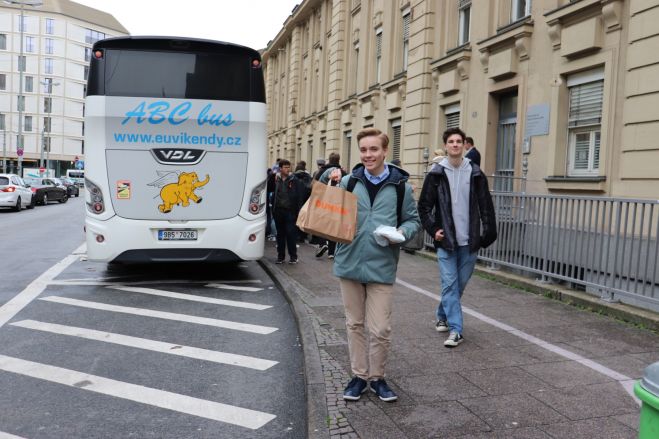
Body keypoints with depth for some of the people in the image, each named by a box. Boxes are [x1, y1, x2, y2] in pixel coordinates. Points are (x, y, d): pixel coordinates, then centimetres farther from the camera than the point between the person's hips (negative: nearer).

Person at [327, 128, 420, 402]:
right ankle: (359, 375, 29)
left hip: (381, 267, -1)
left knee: (380, 329, 1)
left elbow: (413, 220, 9)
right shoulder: (348, 181, 2)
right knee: (354, 324, 13)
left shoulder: (400, 186, 0)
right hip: (349, 264, 2)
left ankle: (377, 377, 25)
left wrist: (402, 232, -12)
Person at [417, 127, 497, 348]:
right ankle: (455, 330, 2)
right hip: (445, 240, -2)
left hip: (469, 241, 2)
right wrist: (433, 229, -5)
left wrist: (489, 233, 0)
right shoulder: (436, 174, 0)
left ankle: (443, 316, 33)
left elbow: (486, 207, 6)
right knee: (450, 284, -3)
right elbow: (424, 206, 4)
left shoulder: (475, 174, 4)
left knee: (460, 284, 11)